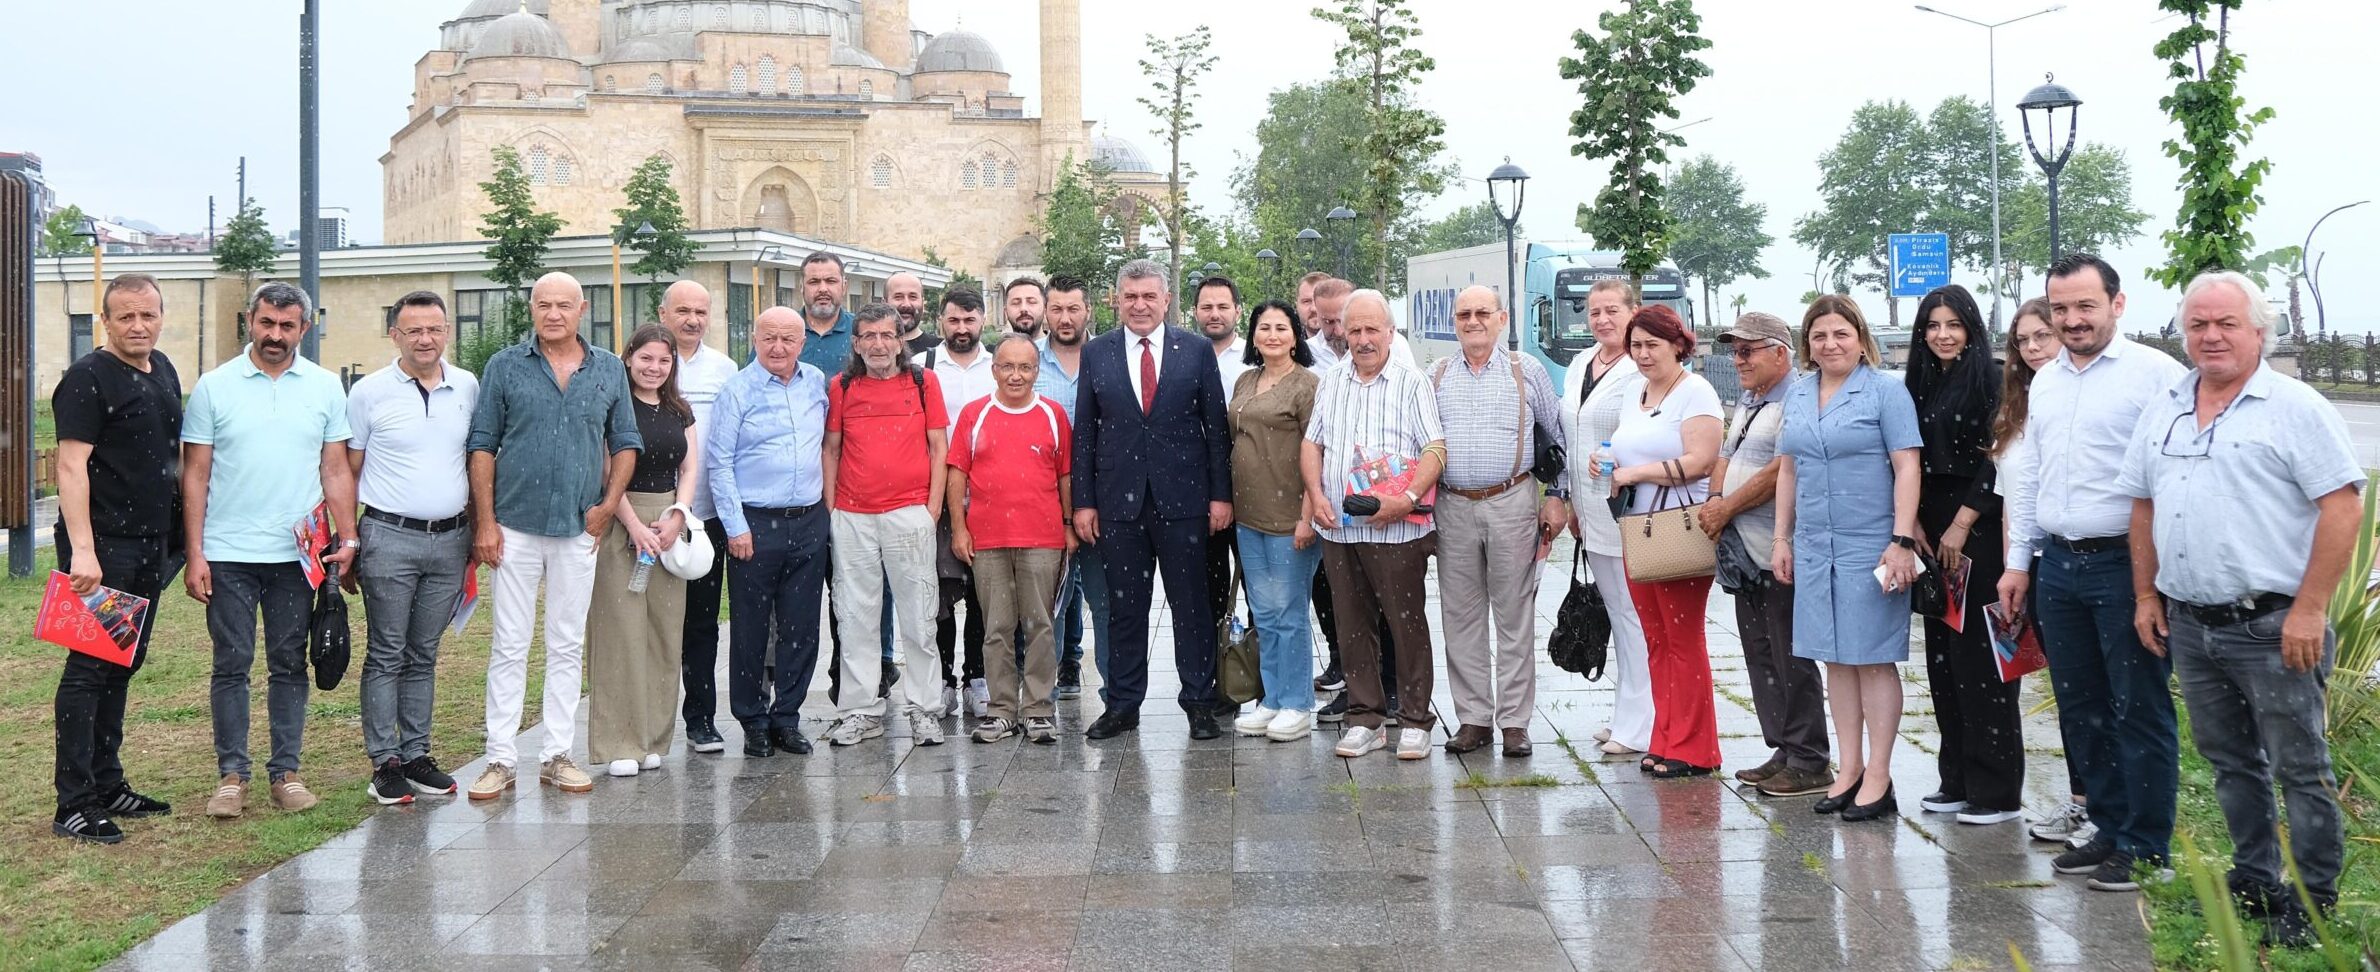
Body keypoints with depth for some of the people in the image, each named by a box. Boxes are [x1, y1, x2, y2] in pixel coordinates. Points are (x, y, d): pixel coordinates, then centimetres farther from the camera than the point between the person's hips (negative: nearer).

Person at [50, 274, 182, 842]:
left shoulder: (164, 372, 13)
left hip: (151, 544, 8)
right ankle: (74, 805, -1)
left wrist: (182, 534, 20)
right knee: (89, 667, -5)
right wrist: (81, 549, -25)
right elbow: (71, 466, -17)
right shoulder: (87, 379, -11)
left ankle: (107, 784, 24)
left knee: (124, 664, 14)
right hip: (102, 548, -8)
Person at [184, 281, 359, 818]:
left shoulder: (325, 387, 5)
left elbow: (336, 470, 8)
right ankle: (231, 774, 11)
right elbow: (195, 476, 1)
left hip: (296, 554, 1)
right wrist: (194, 553, -4)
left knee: (289, 666, 8)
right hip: (228, 553, -1)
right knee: (231, 666, 3)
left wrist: (347, 537, -2)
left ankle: (286, 771, 15)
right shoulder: (215, 387, 1)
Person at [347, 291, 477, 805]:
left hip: (450, 540, 3)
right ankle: (385, 762, 6)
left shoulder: (468, 388, 7)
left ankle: (416, 754, 17)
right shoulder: (369, 392, -2)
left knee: (424, 655, 11)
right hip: (390, 538, -3)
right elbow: (348, 471, 3)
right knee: (386, 655, 1)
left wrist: (477, 532, 12)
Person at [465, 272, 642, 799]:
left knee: (567, 647, 8)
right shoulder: (505, 366, 1)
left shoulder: (609, 370, 7)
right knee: (509, 646, 1)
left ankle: (557, 755, 16)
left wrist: (609, 504, 0)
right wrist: (485, 521, -5)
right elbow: (483, 445, 0)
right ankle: (500, 759, 6)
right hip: (516, 527, -2)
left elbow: (625, 441, 12)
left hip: (580, 529, 2)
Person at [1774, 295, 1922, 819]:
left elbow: (1906, 468, -9)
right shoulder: (1797, 396, 12)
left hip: (1870, 547, -6)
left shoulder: (1885, 392, -5)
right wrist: (1782, 539, 14)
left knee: (1874, 658, -2)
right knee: (1836, 658, 10)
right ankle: (1849, 769, 17)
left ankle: (1878, 775, 4)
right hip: (1814, 548, 6)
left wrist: (1901, 542, -16)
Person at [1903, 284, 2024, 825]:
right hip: (1932, 533, 7)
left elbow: (1996, 460, -12)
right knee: (1942, 657, 9)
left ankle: (1997, 790, -1)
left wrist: (1961, 526, -14)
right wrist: (1915, 525, 4)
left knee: (1978, 656, -6)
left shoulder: (1991, 380, -6)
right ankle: (1957, 780, 17)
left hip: (1978, 533, -7)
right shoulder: (1919, 386, 14)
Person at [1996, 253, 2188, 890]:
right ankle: (2110, 830, 25)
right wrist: (2018, 562, 17)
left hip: (2127, 565, -7)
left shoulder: (2155, 373, -8)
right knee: (2081, 711, 13)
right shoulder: (2045, 382, 15)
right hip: (2058, 568, 7)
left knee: (2138, 712, 0)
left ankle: (2144, 849, 9)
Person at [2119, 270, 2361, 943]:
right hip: (2189, 627, 6)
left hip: (2272, 626, -6)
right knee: (2230, 761, 16)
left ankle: (2313, 902, 12)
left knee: (2300, 768, 1)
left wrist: (2309, 608, -17)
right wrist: (2146, 595, 12)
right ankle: (2254, 882, 30)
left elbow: (2343, 507, -13)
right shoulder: (2163, 410, 11)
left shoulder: (2295, 408, -8)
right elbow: (2144, 506, 18)